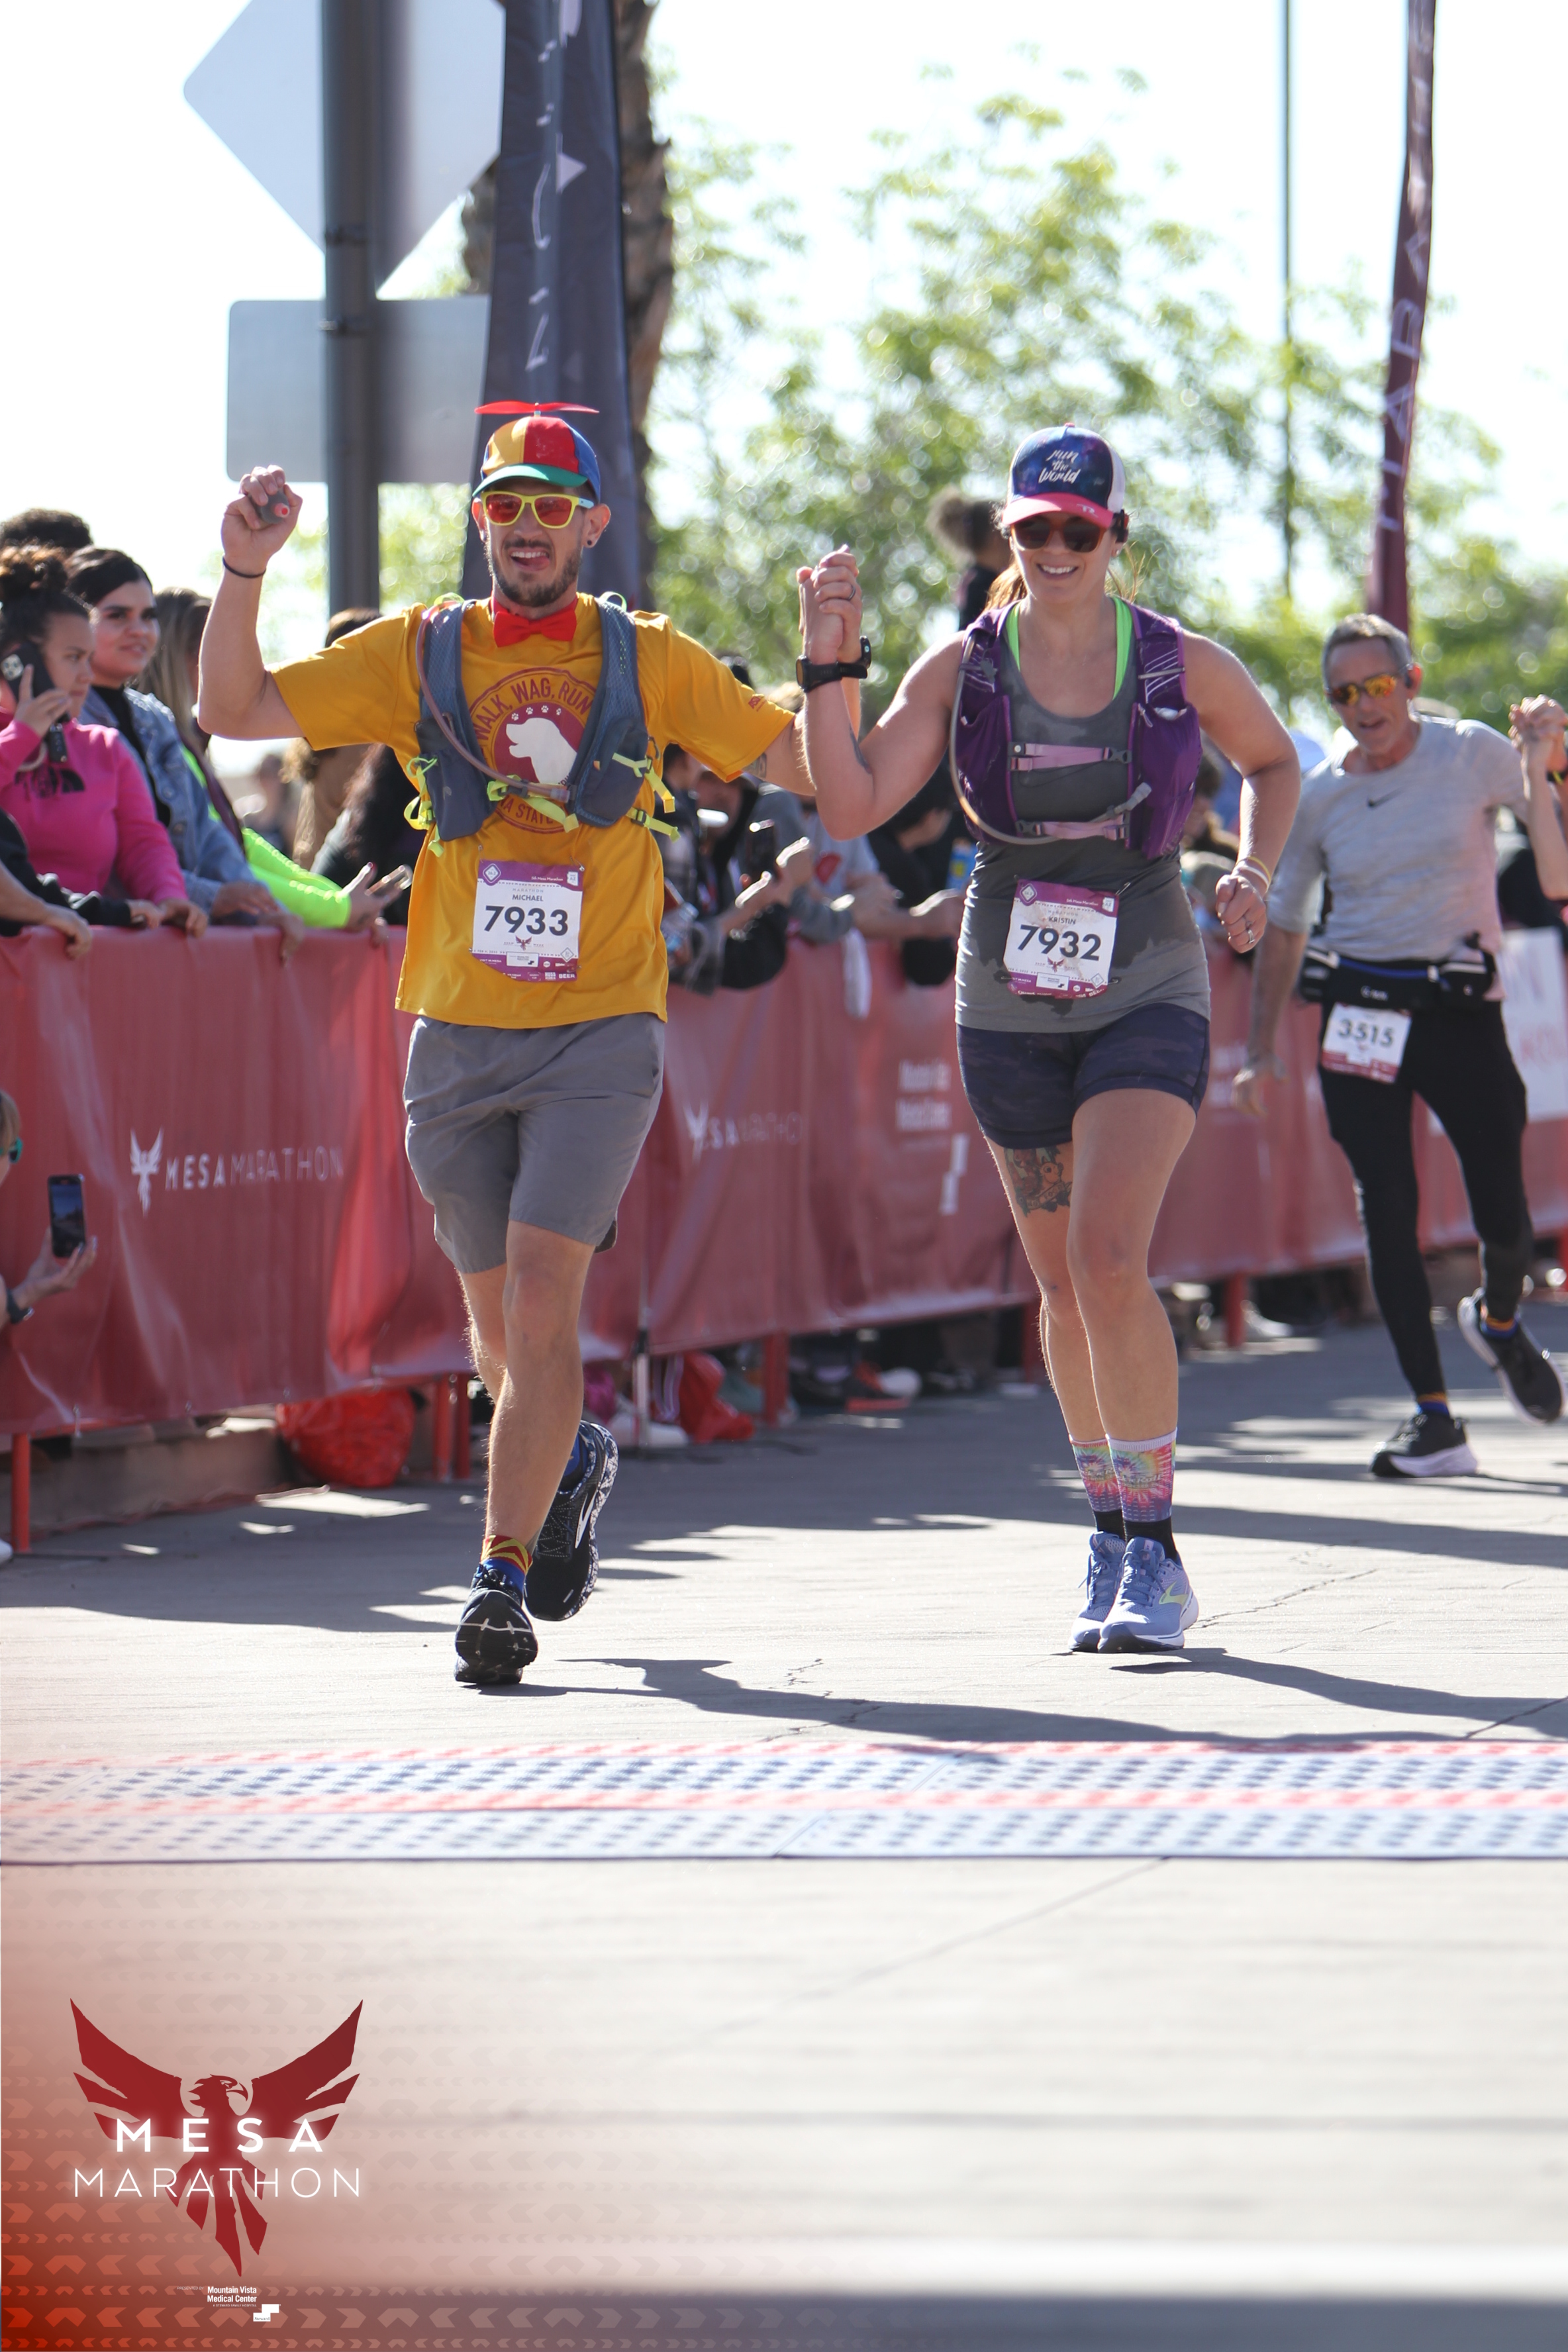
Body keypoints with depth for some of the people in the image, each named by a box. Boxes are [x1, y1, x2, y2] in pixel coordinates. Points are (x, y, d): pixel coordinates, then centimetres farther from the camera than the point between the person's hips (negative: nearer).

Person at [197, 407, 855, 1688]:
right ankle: (572, 1460, 43)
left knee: (541, 1299, -16)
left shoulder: (651, 660, 4)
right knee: (500, 1320, 12)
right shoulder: (417, 654, 6)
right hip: (458, 1040, 2)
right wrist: (244, 572, -11)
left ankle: (503, 1579, -14)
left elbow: (807, 765, 7)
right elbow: (235, 709, 1)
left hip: (601, 1038, -2)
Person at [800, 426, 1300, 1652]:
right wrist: (827, 666, -20)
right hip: (1009, 999, 3)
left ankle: (1155, 1550, -12)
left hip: (1147, 990, -2)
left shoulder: (1185, 667, -4)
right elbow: (853, 805, -11)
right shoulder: (964, 669, -3)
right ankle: (1114, 1527, 27)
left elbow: (1273, 760, 16)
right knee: (1063, 1281, 9)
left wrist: (1255, 874, -1)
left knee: (1109, 1259, -19)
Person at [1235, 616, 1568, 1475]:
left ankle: (1499, 1321, 33)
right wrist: (1260, 1050, 7)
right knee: (1387, 1210, -10)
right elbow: (1283, 927, 13)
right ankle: (1434, 1417, -6)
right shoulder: (1318, 797, 5)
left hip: (1461, 1007, -1)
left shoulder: (1471, 754, -2)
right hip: (1360, 1010, 1)